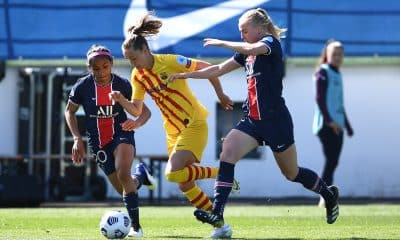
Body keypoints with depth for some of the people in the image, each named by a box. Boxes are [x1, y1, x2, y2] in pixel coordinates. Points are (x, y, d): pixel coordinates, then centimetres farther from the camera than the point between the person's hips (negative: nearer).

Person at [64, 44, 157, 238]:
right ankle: (140, 175, 41)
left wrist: (137, 123, -30)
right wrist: (77, 138, -6)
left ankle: (135, 226, -17)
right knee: (123, 188, 4)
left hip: (121, 134, -2)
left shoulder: (122, 84, -13)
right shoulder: (82, 87, -12)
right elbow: (70, 111, 5)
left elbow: (145, 111, -8)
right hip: (97, 141, 2)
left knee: (123, 174, -29)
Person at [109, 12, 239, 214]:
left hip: (194, 124, -7)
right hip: (173, 131, 7)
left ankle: (220, 173, -4)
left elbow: (206, 68, -9)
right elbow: (136, 110, 6)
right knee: (185, 184, 5)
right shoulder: (138, 76, 0)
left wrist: (220, 94, -3)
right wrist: (121, 100, -14)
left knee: (173, 173, -23)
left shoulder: (170, 62, -18)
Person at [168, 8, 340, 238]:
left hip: (276, 120, -7)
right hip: (253, 120, 7)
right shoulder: (247, 54, 14)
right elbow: (218, 70, 18)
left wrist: (222, 43, -20)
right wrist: (185, 75, 12)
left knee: (292, 173, 7)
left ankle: (329, 194, 36)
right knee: (227, 153, -17)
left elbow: (251, 49, -32)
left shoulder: (271, 43, -10)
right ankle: (217, 215, -26)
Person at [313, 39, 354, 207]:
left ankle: (325, 200, 6)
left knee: (333, 162, 4)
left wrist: (347, 125, 26)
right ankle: (325, 198, -18)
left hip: (337, 126, 8)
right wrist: (329, 120, -24)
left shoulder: (337, 74, 22)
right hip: (326, 125, -8)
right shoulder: (323, 72, -4)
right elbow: (319, 99, -14)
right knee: (331, 161, -15)